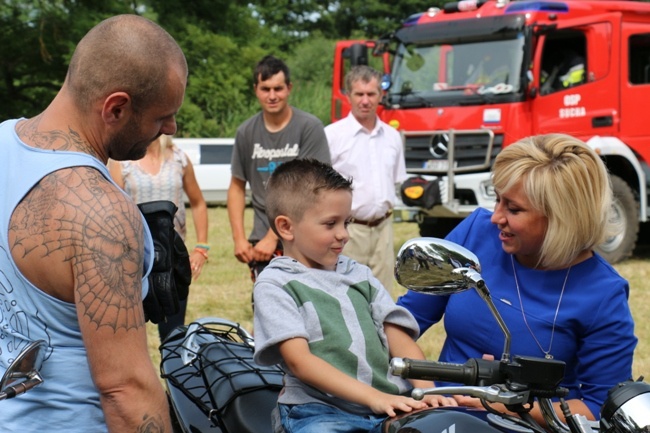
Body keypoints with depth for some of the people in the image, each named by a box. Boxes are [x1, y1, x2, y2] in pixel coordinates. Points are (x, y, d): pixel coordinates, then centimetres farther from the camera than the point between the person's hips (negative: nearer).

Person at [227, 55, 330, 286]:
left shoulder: (309, 127, -7)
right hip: (263, 242, 4)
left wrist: (273, 237, -12)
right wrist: (239, 238, 3)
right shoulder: (246, 132, 6)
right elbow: (237, 187, 14)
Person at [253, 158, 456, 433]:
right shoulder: (275, 284, 3)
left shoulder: (360, 275, 20)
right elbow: (298, 360, -9)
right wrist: (372, 396, -19)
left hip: (389, 407, 4)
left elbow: (400, 339, 12)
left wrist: (426, 390, -8)